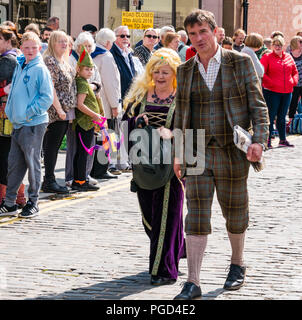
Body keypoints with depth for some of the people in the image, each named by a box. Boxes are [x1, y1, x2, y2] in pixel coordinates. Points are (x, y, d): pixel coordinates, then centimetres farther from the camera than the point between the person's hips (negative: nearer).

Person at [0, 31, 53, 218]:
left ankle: (33, 203, 11)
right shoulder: (19, 66, 12)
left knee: (33, 163, 2)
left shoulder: (40, 69, -9)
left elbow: (47, 97, -13)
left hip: (34, 124, -7)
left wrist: (29, 112, -14)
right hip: (17, 123, 7)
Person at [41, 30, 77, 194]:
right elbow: (50, 87, -18)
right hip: (55, 112, -9)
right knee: (51, 146, -5)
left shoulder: (64, 61, 16)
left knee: (54, 147, 11)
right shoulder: (50, 61, -12)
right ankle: (49, 182, -2)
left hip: (65, 112, 9)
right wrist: (59, 109, -20)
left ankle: (49, 180, 15)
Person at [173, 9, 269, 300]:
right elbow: (181, 114, 14)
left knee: (234, 211, 12)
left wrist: (258, 140, -15)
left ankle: (237, 264, 38)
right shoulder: (185, 71, 8)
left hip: (232, 152, -2)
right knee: (196, 216, -6)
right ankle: (193, 283, -8)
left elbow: (257, 104, -2)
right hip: (197, 153, 2)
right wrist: (178, 153, 9)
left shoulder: (240, 62, -2)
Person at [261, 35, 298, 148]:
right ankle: (267, 140, 2)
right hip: (272, 92, -5)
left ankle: (283, 139, 22)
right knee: (271, 116, -4)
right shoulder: (267, 57, -3)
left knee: (282, 116, 13)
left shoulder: (288, 57, 12)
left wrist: (293, 82, 4)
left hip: (287, 92, 5)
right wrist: (271, 83, -16)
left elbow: (295, 72, 21)